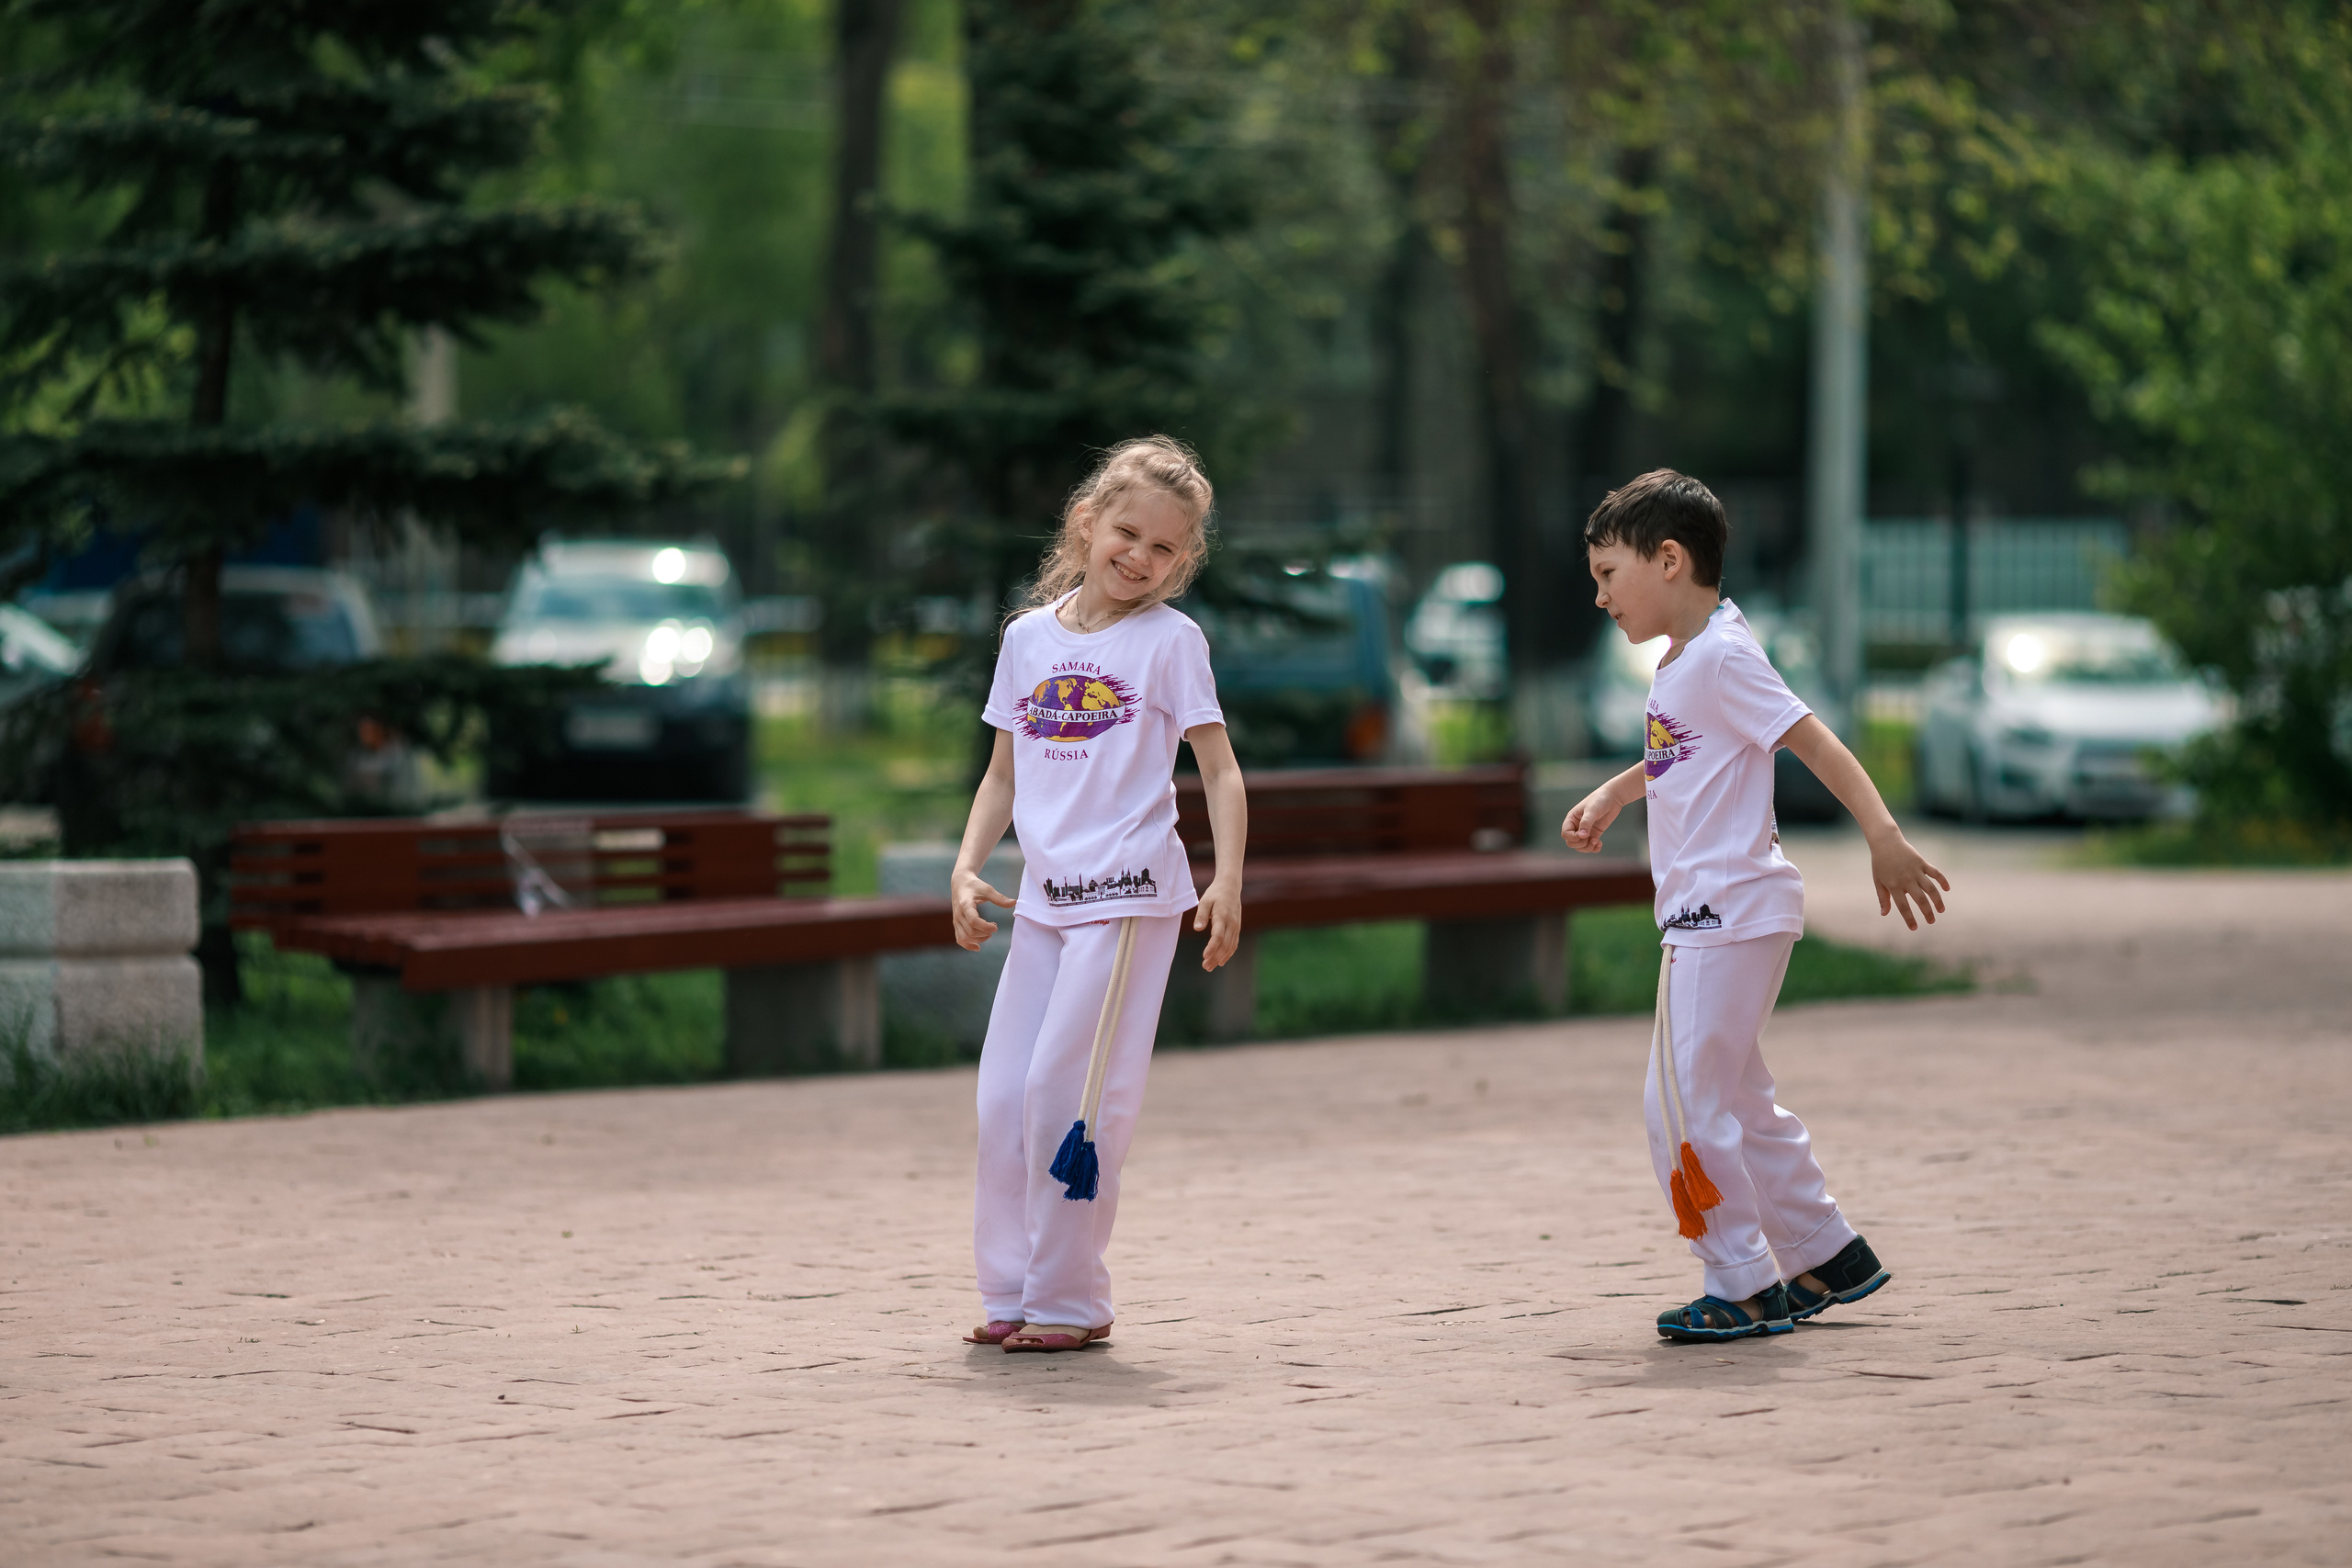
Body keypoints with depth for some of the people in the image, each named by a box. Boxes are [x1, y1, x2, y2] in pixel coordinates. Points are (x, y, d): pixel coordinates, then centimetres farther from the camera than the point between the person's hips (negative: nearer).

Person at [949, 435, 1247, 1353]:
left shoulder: (1170, 641, -2)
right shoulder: (1029, 638, 11)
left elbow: (1220, 769, -3)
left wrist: (1228, 882, -14)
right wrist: (967, 868, 5)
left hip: (1129, 896, -5)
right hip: (1044, 897, 5)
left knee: (1068, 1090, -9)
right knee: (1004, 1096, 5)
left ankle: (1068, 1301, 0)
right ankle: (1010, 1291, 16)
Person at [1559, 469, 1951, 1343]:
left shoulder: (1721, 657, -15)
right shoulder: (1685, 660, 14)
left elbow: (1814, 742, -23)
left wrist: (1885, 840, -31)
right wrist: (1612, 796, 29)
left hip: (1730, 913, -10)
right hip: (1707, 915, 10)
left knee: (1684, 1103, -8)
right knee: (1734, 1102, 17)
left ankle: (1748, 1288, -2)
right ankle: (1827, 1257, 26)